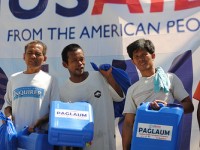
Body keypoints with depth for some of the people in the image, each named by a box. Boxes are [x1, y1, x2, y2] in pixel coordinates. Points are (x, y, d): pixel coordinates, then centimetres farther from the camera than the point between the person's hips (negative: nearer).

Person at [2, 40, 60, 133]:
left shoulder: (50, 80, 1)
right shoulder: (14, 78, 12)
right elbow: (8, 102, 19)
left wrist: (39, 123, -15)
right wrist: (8, 115, -2)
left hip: (40, 133, -2)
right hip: (16, 133, 3)